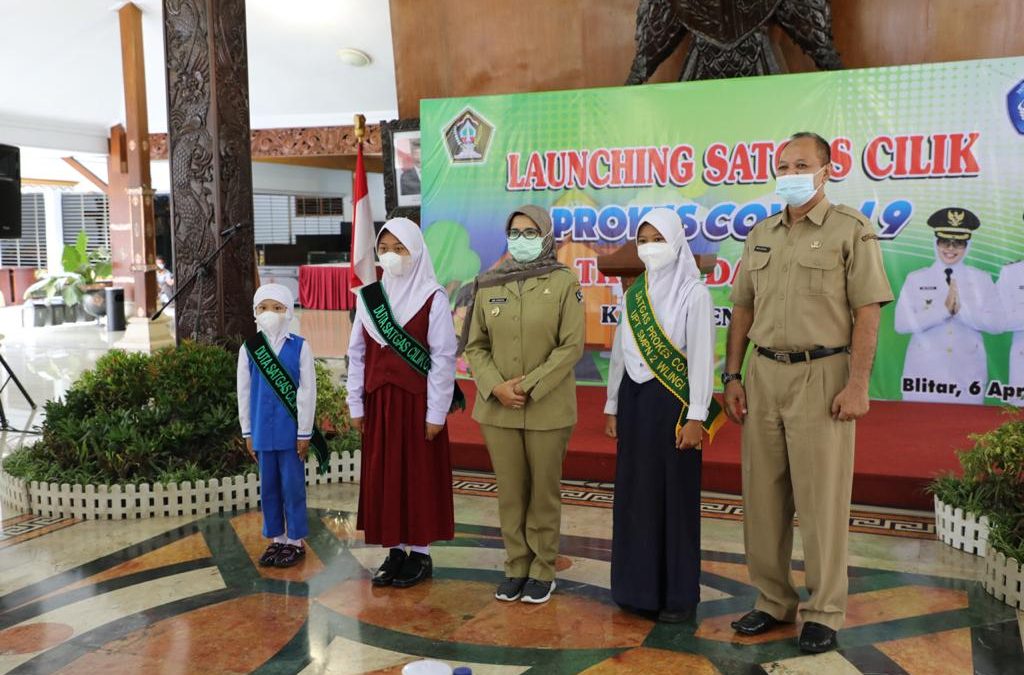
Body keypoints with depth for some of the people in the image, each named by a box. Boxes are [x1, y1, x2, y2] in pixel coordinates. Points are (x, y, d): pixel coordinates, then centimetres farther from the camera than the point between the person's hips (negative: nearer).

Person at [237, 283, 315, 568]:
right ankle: (277, 539, 26)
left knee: (293, 486, 4)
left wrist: (304, 433, -5)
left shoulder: (300, 347, -6)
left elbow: (307, 392, -5)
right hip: (262, 431, 3)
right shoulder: (248, 349, 2)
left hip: (290, 431, -3)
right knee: (268, 487, 12)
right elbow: (243, 393, 7)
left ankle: (295, 541, 18)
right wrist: (247, 433, 7)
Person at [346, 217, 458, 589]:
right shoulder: (368, 297, 5)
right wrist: (355, 404, 6)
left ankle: (420, 553, 15)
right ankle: (395, 550, 20)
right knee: (382, 476, 8)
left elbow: (443, 357, -9)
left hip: (416, 400, -4)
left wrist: (436, 412, -11)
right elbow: (357, 354, 8)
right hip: (378, 401, 5)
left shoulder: (432, 298, -8)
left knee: (419, 476, 4)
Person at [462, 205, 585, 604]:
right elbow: (474, 346, 5)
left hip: (548, 408, -3)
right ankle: (516, 567, 24)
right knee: (510, 492, 10)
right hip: (497, 407, 3)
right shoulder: (488, 285, 5)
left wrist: (529, 386, -16)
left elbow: (572, 346, -10)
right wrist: (496, 387, -11)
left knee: (544, 492, 8)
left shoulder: (564, 283, -4)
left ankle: (543, 571, 22)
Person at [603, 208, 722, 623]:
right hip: (635, 399, 6)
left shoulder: (693, 293, -7)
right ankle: (639, 585, 22)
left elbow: (702, 358, -11)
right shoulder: (634, 293, 10)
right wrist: (612, 406, 13)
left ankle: (679, 594, 13)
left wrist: (696, 417, -15)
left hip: (672, 401, -6)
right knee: (635, 492, 9)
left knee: (675, 495, 1)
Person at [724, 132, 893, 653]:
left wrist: (858, 384, -14)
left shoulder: (851, 230, -3)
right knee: (762, 496, 10)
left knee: (821, 499, 1)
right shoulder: (760, 234, 13)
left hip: (821, 375, -5)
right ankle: (772, 601, 24)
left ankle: (824, 613, 15)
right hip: (763, 374, 5)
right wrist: (732, 376, 9)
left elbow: (867, 312, -8)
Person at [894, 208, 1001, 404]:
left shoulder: (982, 280, 5)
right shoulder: (915, 279, 2)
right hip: (924, 369, -1)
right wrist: (943, 310, -17)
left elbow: (996, 324, -3)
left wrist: (962, 310, -17)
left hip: (968, 370, 1)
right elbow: (902, 324, -8)